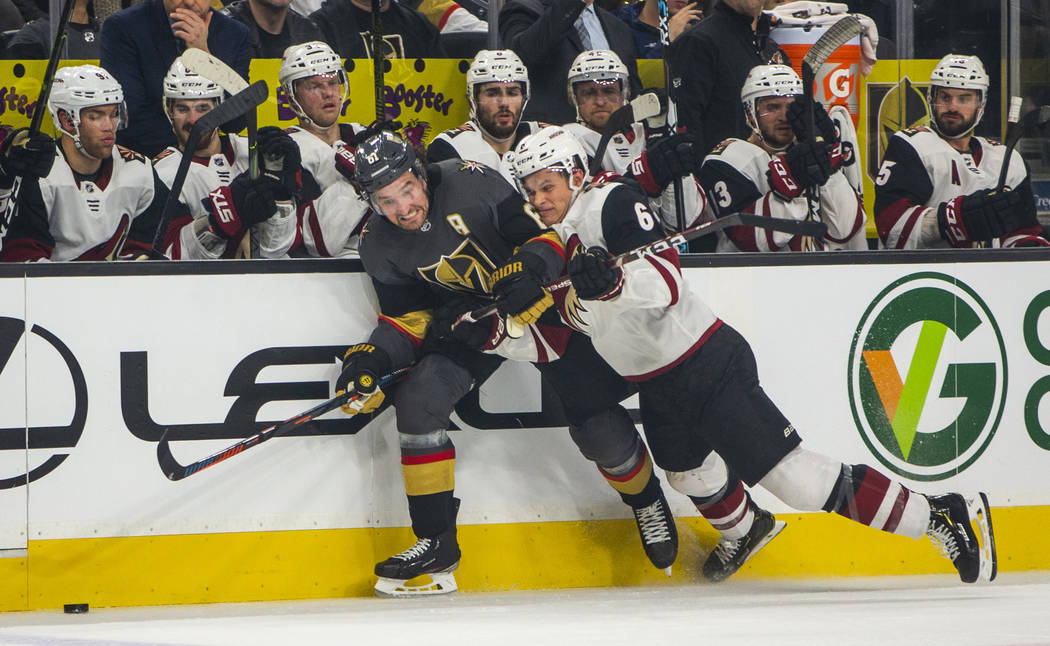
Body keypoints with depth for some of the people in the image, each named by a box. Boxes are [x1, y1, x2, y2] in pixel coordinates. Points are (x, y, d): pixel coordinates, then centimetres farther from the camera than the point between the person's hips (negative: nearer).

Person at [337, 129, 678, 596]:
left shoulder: (470, 183, -26)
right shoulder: (380, 246, -11)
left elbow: (546, 230, -20)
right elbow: (406, 317, -2)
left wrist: (529, 269, -39)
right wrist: (371, 359, -19)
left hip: (540, 299, -3)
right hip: (466, 318, 3)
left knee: (598, 426, -5)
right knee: (417, 401, -19)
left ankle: (646, 501, 29)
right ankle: (435, 543, -8)